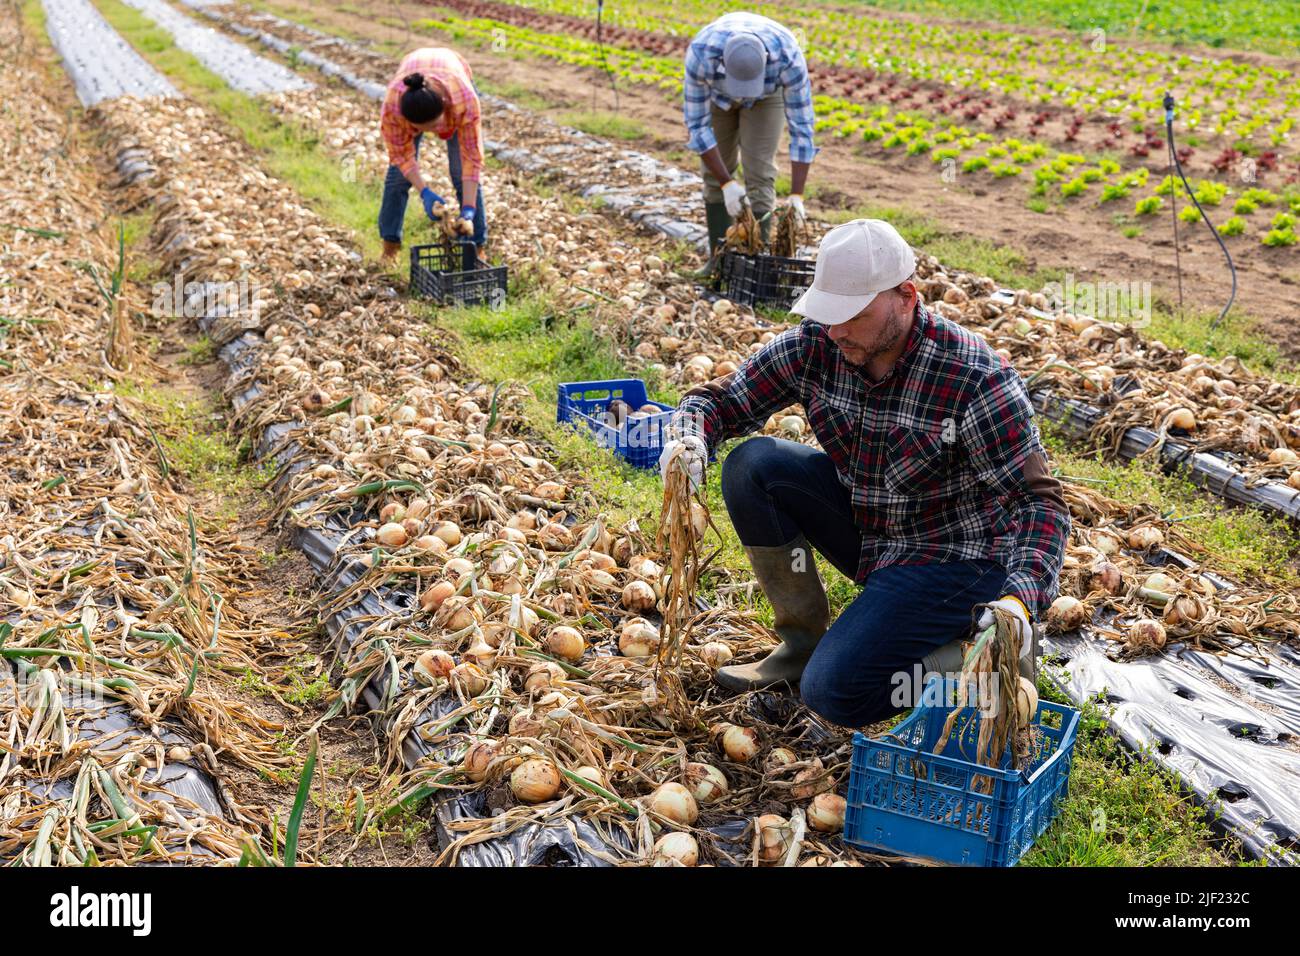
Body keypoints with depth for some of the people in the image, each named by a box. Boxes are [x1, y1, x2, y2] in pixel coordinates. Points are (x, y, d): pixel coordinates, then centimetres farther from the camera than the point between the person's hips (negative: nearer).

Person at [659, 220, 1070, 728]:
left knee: (834, 693, -21)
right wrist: (688, 438, -26)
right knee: (752, 464, -13)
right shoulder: (814, 346, -11)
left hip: (953, 554, -6)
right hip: (867, 529, 7)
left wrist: (1018, 599, -40)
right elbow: (721, 397, -2)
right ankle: (804, 641, 2)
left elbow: (1038, 500, -23)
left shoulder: (975, 380, -26)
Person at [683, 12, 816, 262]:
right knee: (716, 174, 1)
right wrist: (727, 184, -37)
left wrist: (796, 196, -41)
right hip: (716, 91, 1)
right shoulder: (700, 55, -43)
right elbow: (697, 124, -33)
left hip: (767, 92, -1)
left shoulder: (789, 58, -42)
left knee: (760, 174, -11)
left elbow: (802, 126, -35)